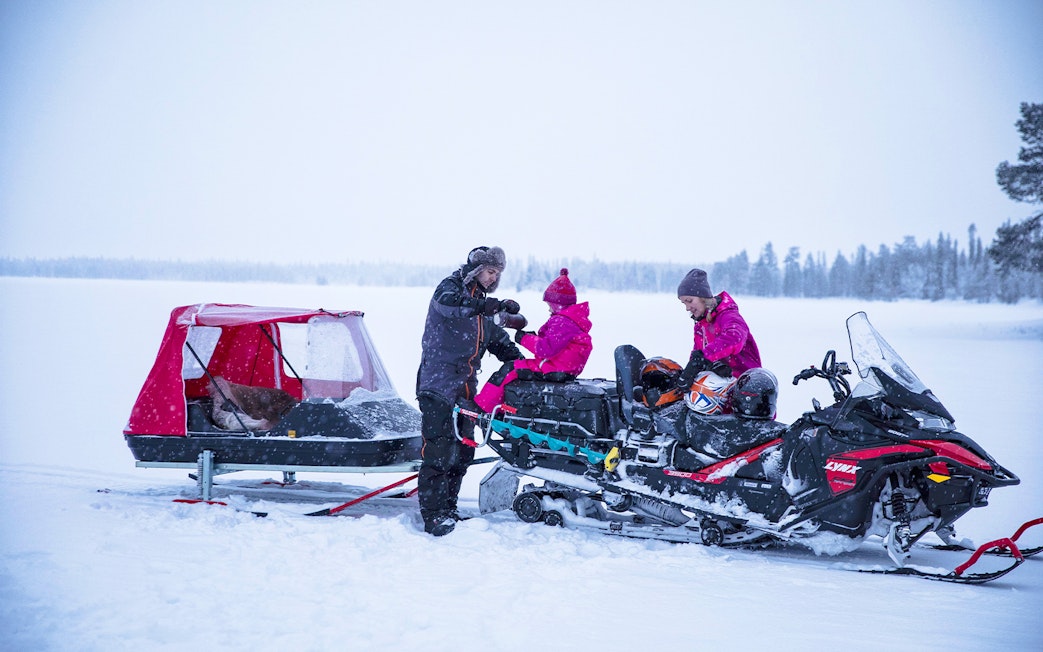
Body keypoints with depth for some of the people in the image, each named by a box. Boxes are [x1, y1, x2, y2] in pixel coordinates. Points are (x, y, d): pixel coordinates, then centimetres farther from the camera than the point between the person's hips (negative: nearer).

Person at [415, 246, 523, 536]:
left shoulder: (482, 305, 22)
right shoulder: (451, 286, -3)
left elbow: (498, 339, 31)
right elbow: (448, 303, -28)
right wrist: (494, 305, -37)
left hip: (466, 389, 9)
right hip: (439, 384, -8)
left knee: (462, 453, 8)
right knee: (439, 451, -14)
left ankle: (447, 509, 17)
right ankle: (433, 516, -14)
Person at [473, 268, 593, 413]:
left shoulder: (562, 322, -19)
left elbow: (547, 348, -27)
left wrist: (525, 339, -15)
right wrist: (534, 337, 3)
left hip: (554, 370, -11)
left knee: (509, 369, -9)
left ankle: (480, 408, -7)